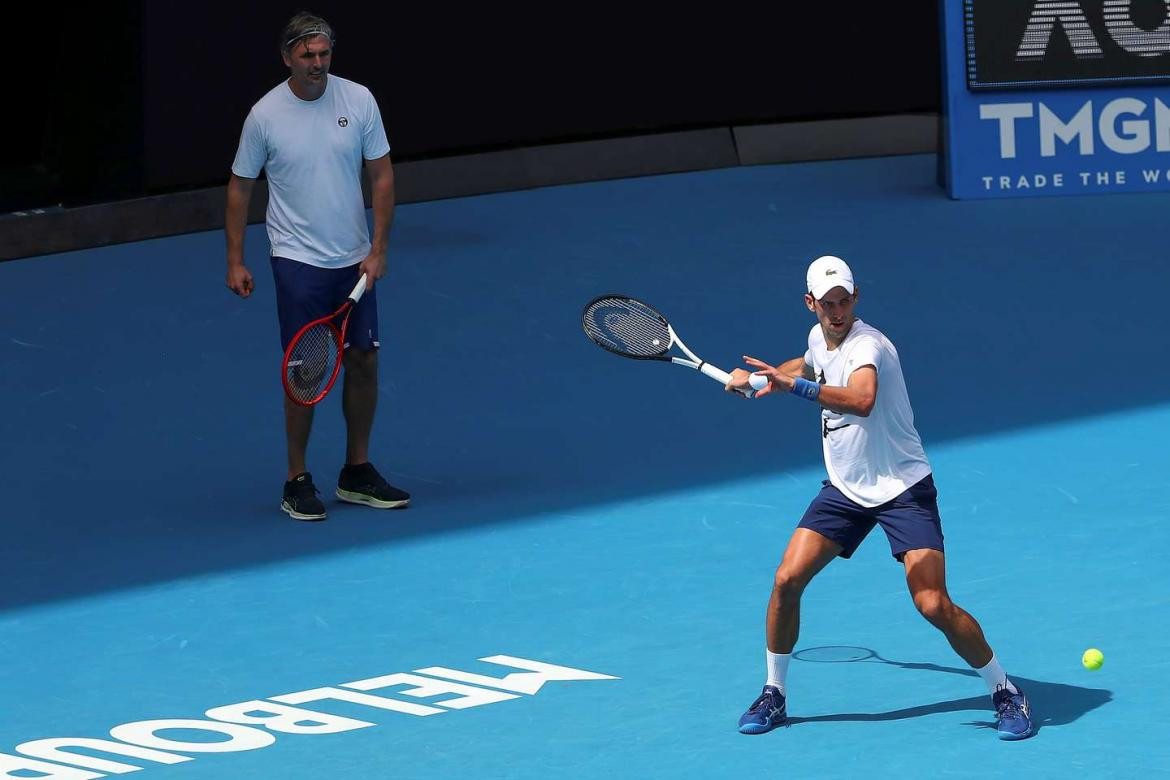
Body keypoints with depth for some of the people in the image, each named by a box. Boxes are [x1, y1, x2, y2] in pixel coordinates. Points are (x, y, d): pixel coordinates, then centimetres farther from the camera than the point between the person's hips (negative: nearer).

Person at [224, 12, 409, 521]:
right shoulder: (265, 115, -9)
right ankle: (297, 482, 5)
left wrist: (378, 249, -5)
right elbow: (240, 186, 2)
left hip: (355, 260, 3)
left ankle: (357, 473, 22)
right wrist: (235, 261, -1)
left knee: (363, 361, 8)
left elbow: (381, 174, 1)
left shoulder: (358, 100, -4)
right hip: (298, 262, -3)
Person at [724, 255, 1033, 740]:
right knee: (787, 580, -7)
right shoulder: (819, 338, 4)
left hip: (902, 489, -7)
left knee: (934, 605, -16)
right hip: (844, 489, 7)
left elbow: (862, 399, -47)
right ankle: (773, 696, 10)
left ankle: (1005, 694, 3)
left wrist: (793, 385, -52)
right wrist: (757, 376, 26)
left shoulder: (867, 345, -23)